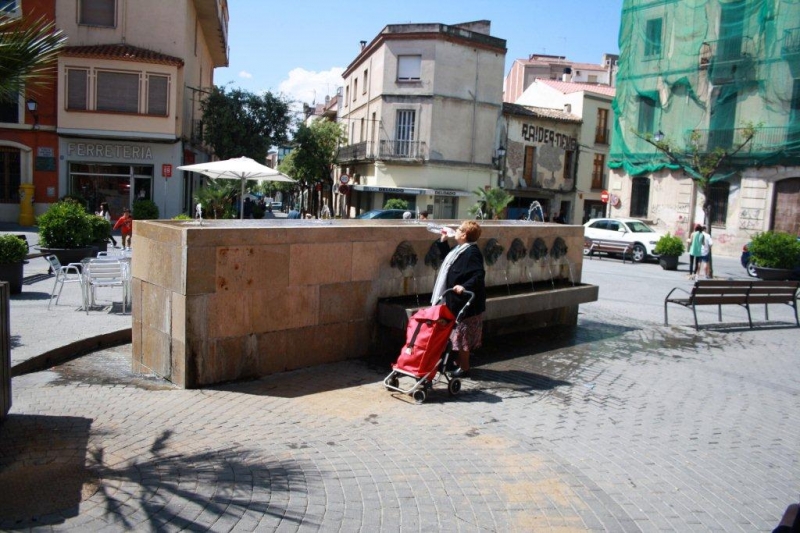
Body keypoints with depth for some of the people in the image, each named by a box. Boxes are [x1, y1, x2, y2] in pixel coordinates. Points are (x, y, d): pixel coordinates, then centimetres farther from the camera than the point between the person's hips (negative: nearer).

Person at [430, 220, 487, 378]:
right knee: (458, 335, 18)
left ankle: (464, 368, 11)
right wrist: (443, 241, 20)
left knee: (462, 336, 0)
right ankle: (461, 363, 30)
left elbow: (479, 275, -28)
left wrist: (465, 286, -37)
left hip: (465, 303, -10)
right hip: (457, 300, 10)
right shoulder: (461, 250, 10)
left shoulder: (472, 252, -20)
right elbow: (447, 256, 29)